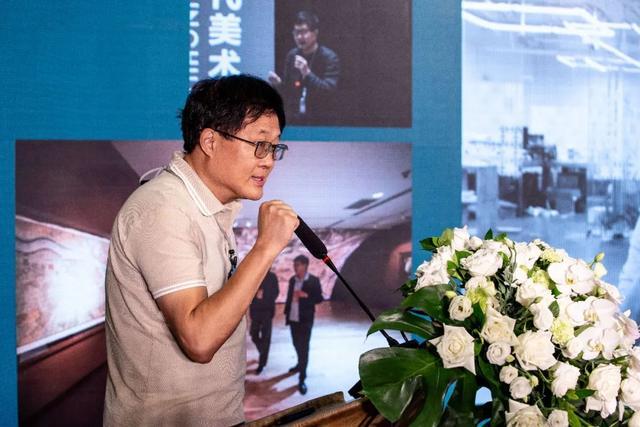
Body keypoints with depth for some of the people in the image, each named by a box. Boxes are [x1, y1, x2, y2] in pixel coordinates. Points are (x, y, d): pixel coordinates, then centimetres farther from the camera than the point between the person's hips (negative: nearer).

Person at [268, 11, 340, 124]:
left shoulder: (329, 57, -10)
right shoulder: (292, 55, 7)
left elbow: (330, 90, -19)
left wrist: (307, 74, -30)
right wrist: (279, 83, -7)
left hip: (321, 122, -5)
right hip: (296, 120, 5)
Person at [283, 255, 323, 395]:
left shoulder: (313, 280, -9)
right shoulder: (292, 280, 7)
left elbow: (319, 298, -7)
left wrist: (306, 295, -22)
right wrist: (286, 312, 8)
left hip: (305, 319, -5)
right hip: (293, 318, 5)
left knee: (304, 347, -6)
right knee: (297, 344, 18)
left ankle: (302, 379, -5)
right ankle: (300, 364, 43)